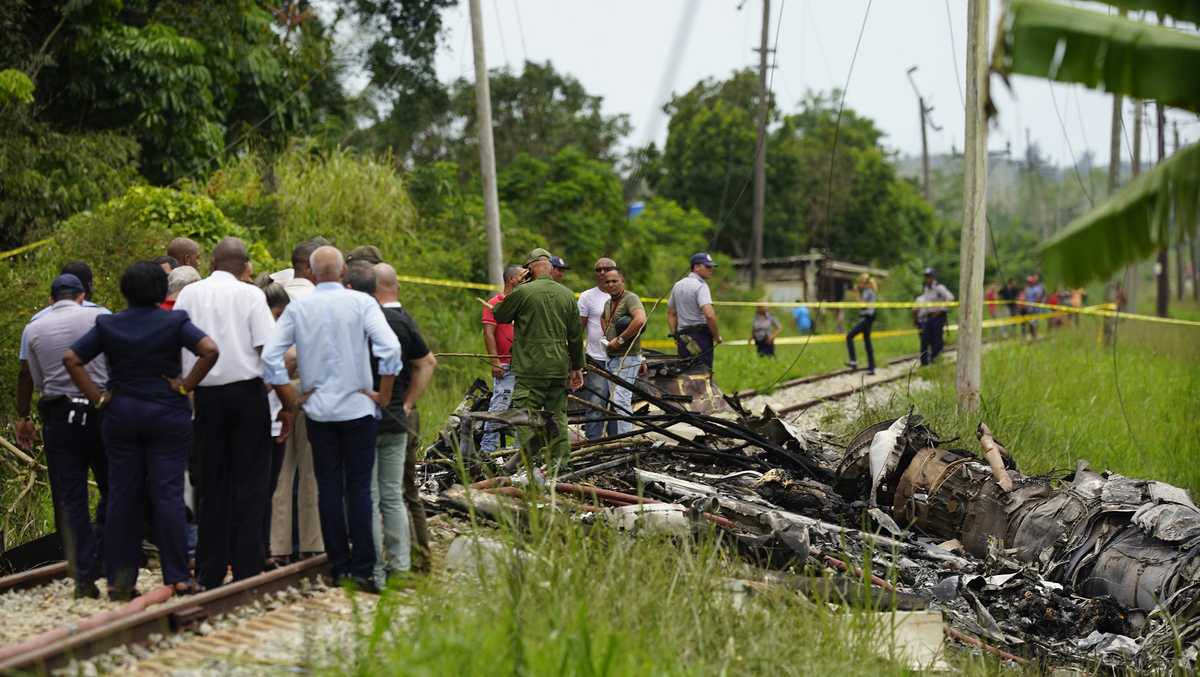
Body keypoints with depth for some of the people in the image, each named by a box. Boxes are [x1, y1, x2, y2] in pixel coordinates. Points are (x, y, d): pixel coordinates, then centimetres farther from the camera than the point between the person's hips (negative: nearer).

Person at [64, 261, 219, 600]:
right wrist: (185, 386, -10)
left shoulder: (107, 325, 3)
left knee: (122, 496, 6)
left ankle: (119, 580, 8)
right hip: (168, 416, -2)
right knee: (168, 494, -1)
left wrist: (97, 397, -1)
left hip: (120, 417, 2)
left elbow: (71, 359, -2)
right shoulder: (174, 322, -5)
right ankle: (177, 577, -3)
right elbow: (210, 350, -17)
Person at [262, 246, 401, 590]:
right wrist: (384, 395, -6)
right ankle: (362, 568, -3)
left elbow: (270, 355, -2)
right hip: (358, 407, -2)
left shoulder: (297, 308, 2)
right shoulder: (361, 303, -5)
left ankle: (339, 567, 10)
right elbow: (390, 347, -17)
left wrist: (291, 400, 5)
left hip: (318, 410, 2)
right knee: (359, 488, 1)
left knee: (328, 489, 8)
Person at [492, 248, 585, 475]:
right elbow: (576, 335, 12)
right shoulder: (566, 294, 7)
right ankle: (556, 467, 12)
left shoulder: (522, 292, -9)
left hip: (531, 370, -5)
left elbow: (499, 315, 6)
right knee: (557, 418, 11)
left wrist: (509, 293, 20)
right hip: (559, 369, 5)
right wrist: (577, 367, 20)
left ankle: (531, 471, -9)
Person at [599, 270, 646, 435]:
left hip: (627, 358, -9)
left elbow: (640, 320, -30)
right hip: (612, 358, 9)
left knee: (621, 401, -15)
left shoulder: (630, 298, -12)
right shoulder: (609, 303, 15)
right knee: (615, 400, 13)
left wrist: (620, 340, -22)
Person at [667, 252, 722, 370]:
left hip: (682, 338, 8)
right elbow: (709, 315, -22)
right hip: (701, 335, -8)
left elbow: (670, 314, 22)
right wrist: (717, 336, -11)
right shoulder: (701, 286, -10)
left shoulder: (677, 285, 16)